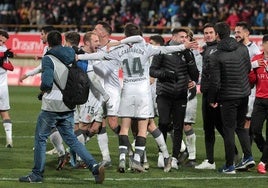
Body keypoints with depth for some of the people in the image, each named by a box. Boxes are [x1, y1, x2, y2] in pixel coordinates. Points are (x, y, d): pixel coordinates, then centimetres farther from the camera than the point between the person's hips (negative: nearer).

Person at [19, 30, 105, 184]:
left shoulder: (48, 59, -12)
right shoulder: (72, 57, 8)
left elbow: (47, 82, -21)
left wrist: (42, 88, 0)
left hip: (52, 106, -6)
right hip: (68, 106, 6)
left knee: (41, 138, 9)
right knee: (71, 139, 9)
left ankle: (37, 174, 13)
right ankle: (94, 166, -6)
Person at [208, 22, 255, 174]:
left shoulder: (217, 56, -14)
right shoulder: (243, 49, -1)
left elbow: (215, 81, -13)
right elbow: (249, 68, 10)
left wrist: (212, 99, 0)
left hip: (228, 96, -5)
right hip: (244, 93, 5)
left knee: (229, 130, 2)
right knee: (241, 126, 20)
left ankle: (229, 165, 6)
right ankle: (248, 157, 9)